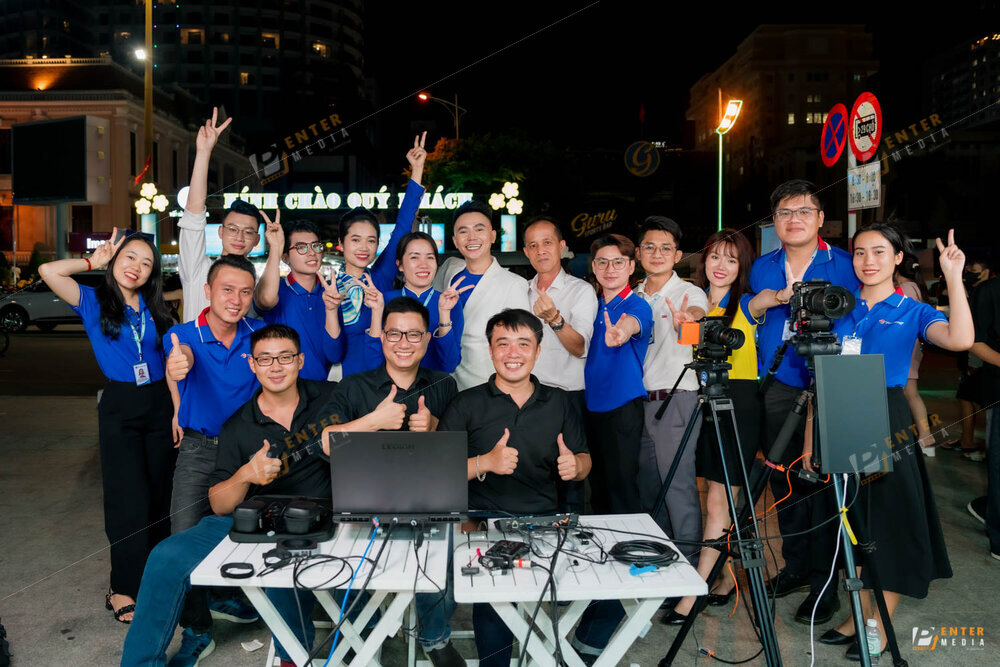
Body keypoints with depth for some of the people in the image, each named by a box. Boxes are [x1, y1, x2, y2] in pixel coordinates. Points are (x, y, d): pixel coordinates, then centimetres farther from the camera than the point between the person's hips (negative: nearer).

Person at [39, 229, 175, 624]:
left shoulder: (154, 308, 8)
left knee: (161, 496, 9)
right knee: (130, 501, -4)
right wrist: (94, 262, -3)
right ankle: (123, 588, 10)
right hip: (120, 409, -3)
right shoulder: (94, 302, 0)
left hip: (160, 406, 4)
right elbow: (49, 272, -14)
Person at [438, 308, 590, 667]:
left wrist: (575, 465, -5)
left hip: (544, 517, 2)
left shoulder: (560, 403, 13)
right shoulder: (467, 404, 5)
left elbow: (583, 461, 18)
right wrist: (486, 463, -16)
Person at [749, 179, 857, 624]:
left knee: (821, 484, -1)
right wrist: (775, 298, 1)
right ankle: (795, 567, 27)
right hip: (776, 390, 4)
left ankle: (823, 585, 12)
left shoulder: (844, 266, 0)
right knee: (784, 481, 11)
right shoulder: (762, 268, 12)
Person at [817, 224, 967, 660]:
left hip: (886, 423, -3)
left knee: (890, 521, 4)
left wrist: (953, 276, -22)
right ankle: (858, 615, 27)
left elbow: (960, 339, -22)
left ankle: (880, 624, 19)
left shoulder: (911, 312, 0)